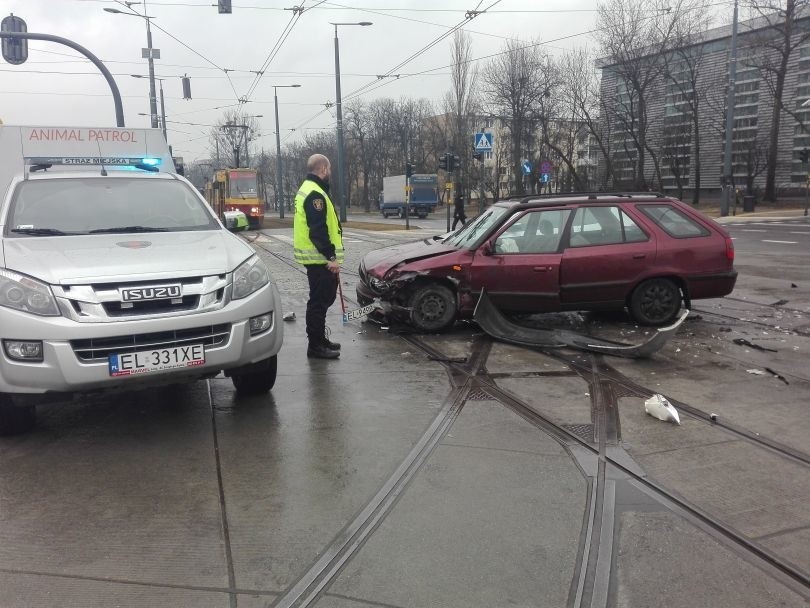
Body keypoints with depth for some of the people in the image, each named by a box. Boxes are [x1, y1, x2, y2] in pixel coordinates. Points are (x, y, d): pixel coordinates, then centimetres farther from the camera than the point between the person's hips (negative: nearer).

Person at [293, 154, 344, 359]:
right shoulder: (315, 194, -17)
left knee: (323, 299, 19)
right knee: (319, 301, -5)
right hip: (319, 258, -11)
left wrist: (330, 255, 23)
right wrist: (331, 257, -23)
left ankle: (319, 339, 29)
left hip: (316, 258, 11)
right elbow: (318, 230, -24)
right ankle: (315, 345, 1)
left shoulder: (307, 189, 19)